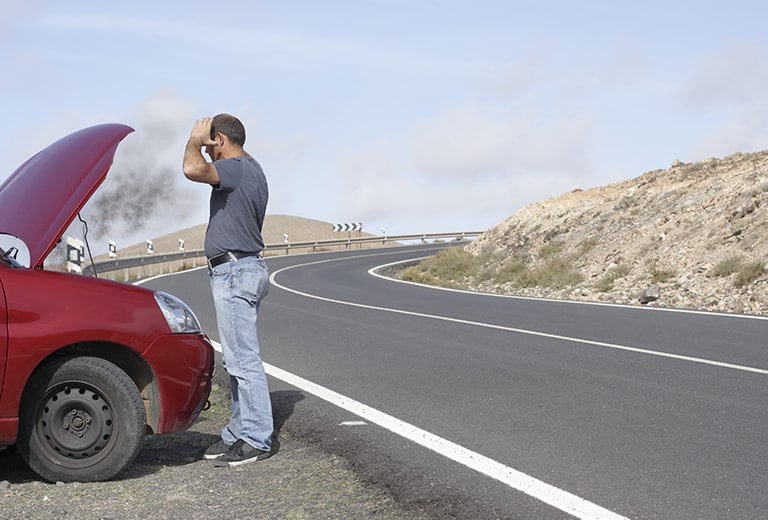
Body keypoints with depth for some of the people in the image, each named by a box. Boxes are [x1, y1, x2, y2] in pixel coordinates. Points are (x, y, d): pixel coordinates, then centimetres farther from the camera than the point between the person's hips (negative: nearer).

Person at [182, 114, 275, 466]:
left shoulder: (237, 168, -14)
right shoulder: (251, 170, 20)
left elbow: (193, 170, -31)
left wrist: (195, 140, -11)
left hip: (235, 272, -11)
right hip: (246, 269, 11)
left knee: (243, 358, -9)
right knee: (239, 359, 14)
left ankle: (258, 439, -6)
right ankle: (240, 432, 21)